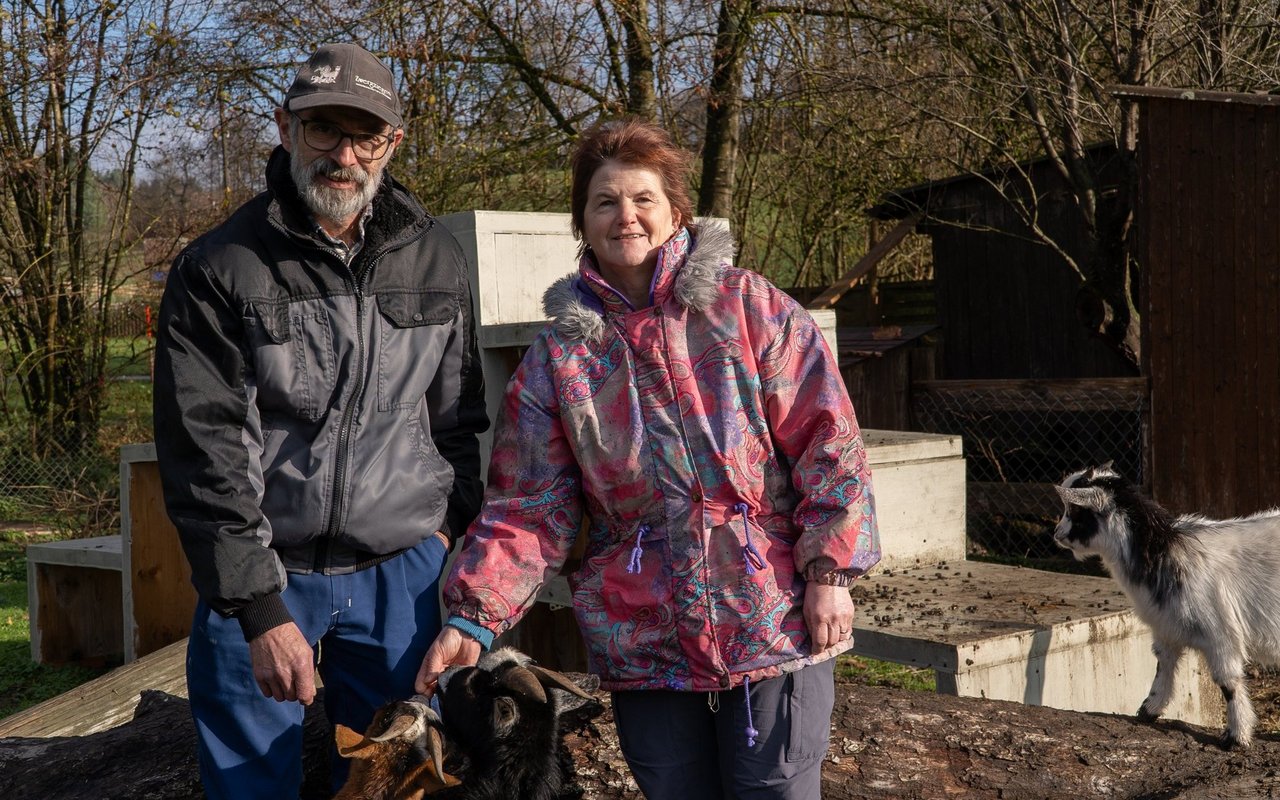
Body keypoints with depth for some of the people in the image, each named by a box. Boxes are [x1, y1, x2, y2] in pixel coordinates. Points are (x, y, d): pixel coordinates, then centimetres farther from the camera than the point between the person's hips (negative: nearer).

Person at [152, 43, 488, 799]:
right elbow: (204, 452, -11)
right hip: (258, 576, -2)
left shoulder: (437, 260, 4)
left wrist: (450, 525, 5)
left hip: (402, 576, 3)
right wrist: (260, 609, -14)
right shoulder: (220, 269, -8)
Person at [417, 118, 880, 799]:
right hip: (643, 648, 2)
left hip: (774, 629, -2)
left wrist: (828, 570, -9)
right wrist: (474, 616, -11)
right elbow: (528, 508, 1)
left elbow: (826, 441, -3)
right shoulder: (559, 355, 5)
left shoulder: (752, 309, -1)